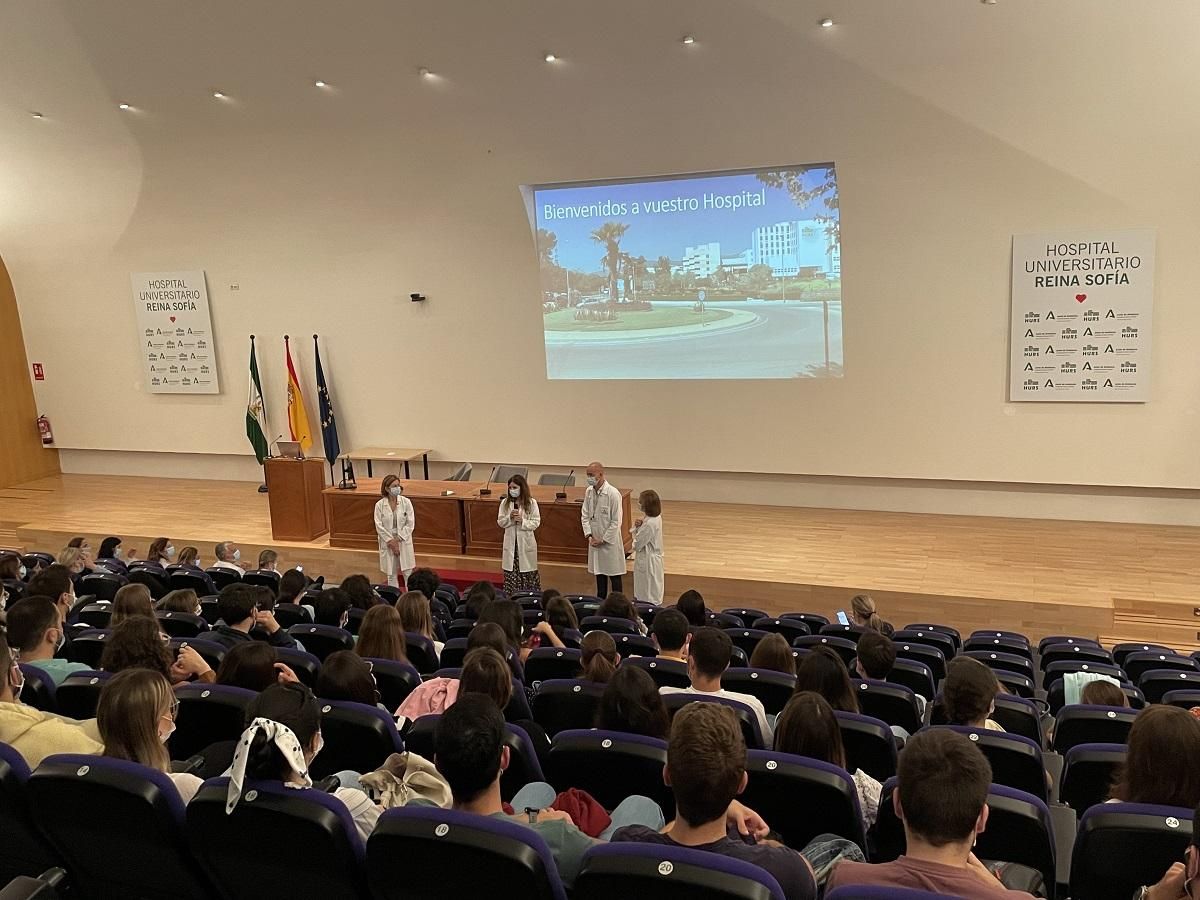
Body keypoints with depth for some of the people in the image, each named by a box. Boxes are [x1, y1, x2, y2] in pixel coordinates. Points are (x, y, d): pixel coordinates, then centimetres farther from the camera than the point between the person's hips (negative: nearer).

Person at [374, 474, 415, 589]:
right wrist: (391, 541, -13)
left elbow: (410, 524, -6)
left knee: (408, 573, 2)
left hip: (404, 542, 0)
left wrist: (398, 539, -11)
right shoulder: (380, 505, -5)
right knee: (391, 574, 9)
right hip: (387, 543, 0)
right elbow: (379, 526, -6)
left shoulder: (406, 502, -5)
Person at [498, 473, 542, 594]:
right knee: (510, 573, 5)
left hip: (526, 542, -2)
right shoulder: (505, 503, 1)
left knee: (528, 573, 4)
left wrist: (522, 521, -20)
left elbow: (536, 523, -6)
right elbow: (500, 522, 2)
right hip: (510, 543, 2)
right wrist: (510, 517, -16)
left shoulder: (531, 503, -6)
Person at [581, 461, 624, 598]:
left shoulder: (613, 494, -19)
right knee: (599, 572, 18)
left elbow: (616, 522, -16)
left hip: (610, 541, -6)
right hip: (594, 540, 6)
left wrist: (603, 540, -14)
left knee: (614, 575, 4)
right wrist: (589, 536, -5)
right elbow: (585, 515, 7)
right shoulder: (588, 492, 0)